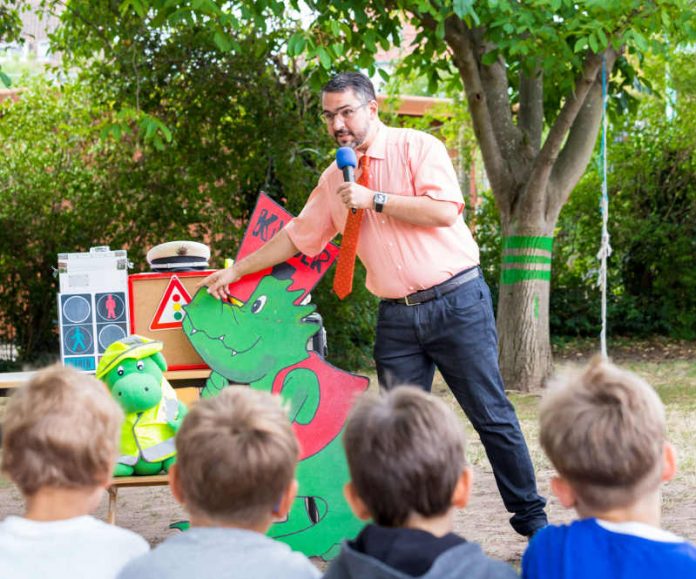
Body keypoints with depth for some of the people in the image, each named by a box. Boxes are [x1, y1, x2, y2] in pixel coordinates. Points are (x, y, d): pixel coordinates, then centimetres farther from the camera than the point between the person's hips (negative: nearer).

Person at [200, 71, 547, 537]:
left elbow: (444, 211, -17)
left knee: (491, 413, -1)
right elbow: (297, 236, 22)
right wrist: (237, 270, 22)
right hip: (397, 317, 5)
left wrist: (374, 200, -16)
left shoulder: (418, 148, -4)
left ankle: (530, 517, 8)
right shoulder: (335, 179, 13)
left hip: (457, 301, -5)